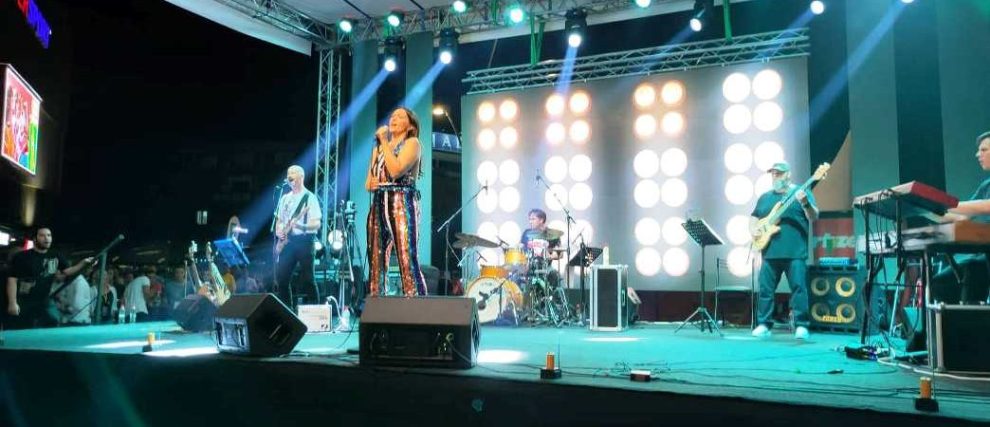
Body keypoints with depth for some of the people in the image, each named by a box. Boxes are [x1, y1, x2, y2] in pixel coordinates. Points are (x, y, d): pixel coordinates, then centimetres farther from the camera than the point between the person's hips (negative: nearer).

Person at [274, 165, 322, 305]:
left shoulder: (310, 197, -3)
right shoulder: (285, 198, 16)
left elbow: (317, 224, -10)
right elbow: (279, 220, 22)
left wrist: (301, 226, -27)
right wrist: (278, 231, 2)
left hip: (304, 240, -6)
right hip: (287, 241, 6)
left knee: (307, 280, -7)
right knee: (281, 278, 5)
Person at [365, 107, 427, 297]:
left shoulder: (412, 143, 4)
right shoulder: (379, 147, 23)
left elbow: (396, 170, -14)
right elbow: (368, 183, 21)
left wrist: (384, 142, -6)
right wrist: (371, 183, -2)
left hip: (402, 204, -6)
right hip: (378, 205, 7)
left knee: (407, 260, -15)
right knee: (376, 261, 1)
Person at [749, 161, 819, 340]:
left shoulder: (802, 192, 5)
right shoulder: (765, 197, 19)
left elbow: (814, 217, -4)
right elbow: (754, 217, 25)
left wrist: (806, 203, -24)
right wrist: (753, 230, 4)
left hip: (795, 251, -4)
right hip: (770, 251, 5)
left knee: (799, 287, -7)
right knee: (765, 289, 4)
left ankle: (801, 326, 0)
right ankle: (764, 325, 11)